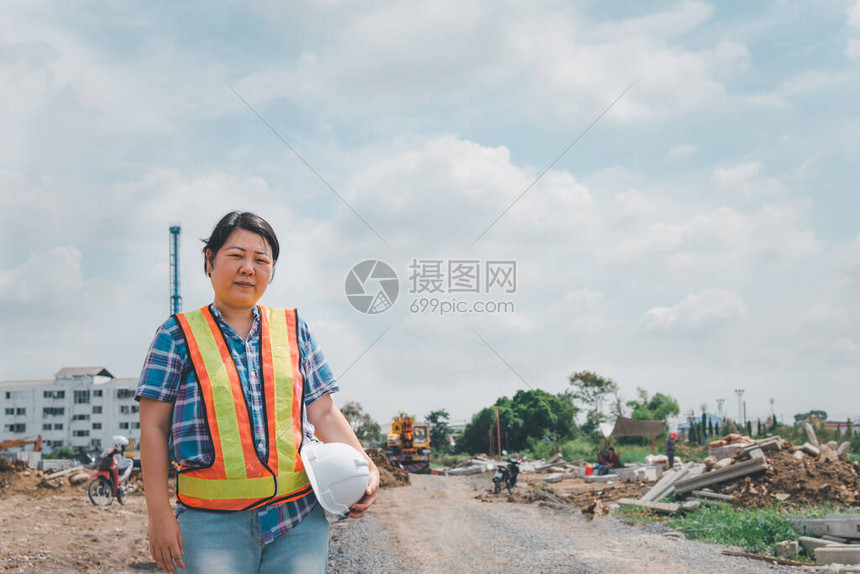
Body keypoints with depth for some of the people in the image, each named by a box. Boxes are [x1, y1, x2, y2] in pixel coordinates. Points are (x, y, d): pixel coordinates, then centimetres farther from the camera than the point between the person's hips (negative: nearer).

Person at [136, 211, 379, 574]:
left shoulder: (293, 329, 11)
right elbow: (153, 427, 0)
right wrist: (159, 514, -6)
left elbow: (324, 414, 11)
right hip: (212, 522, -2)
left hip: (300, 518, 3)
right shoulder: (179, 335, 3)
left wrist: (364, 465, -4)